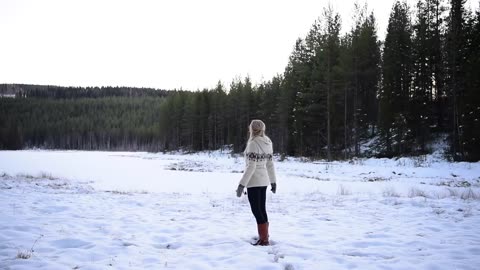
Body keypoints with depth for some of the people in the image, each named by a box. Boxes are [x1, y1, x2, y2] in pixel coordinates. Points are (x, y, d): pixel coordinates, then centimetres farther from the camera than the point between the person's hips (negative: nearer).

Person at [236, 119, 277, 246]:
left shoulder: (253, 143, -17)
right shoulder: (267, 143, 5)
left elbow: (251, 166, -22)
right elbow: (270, 164, 11)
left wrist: (242, 184, -20)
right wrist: (273, 181, 18)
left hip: (253, 181, -8)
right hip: (264, 180, 8)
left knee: (256, 210, 0)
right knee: (262, 209, 16)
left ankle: (264, 239, 4)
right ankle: (264, 236, 25)